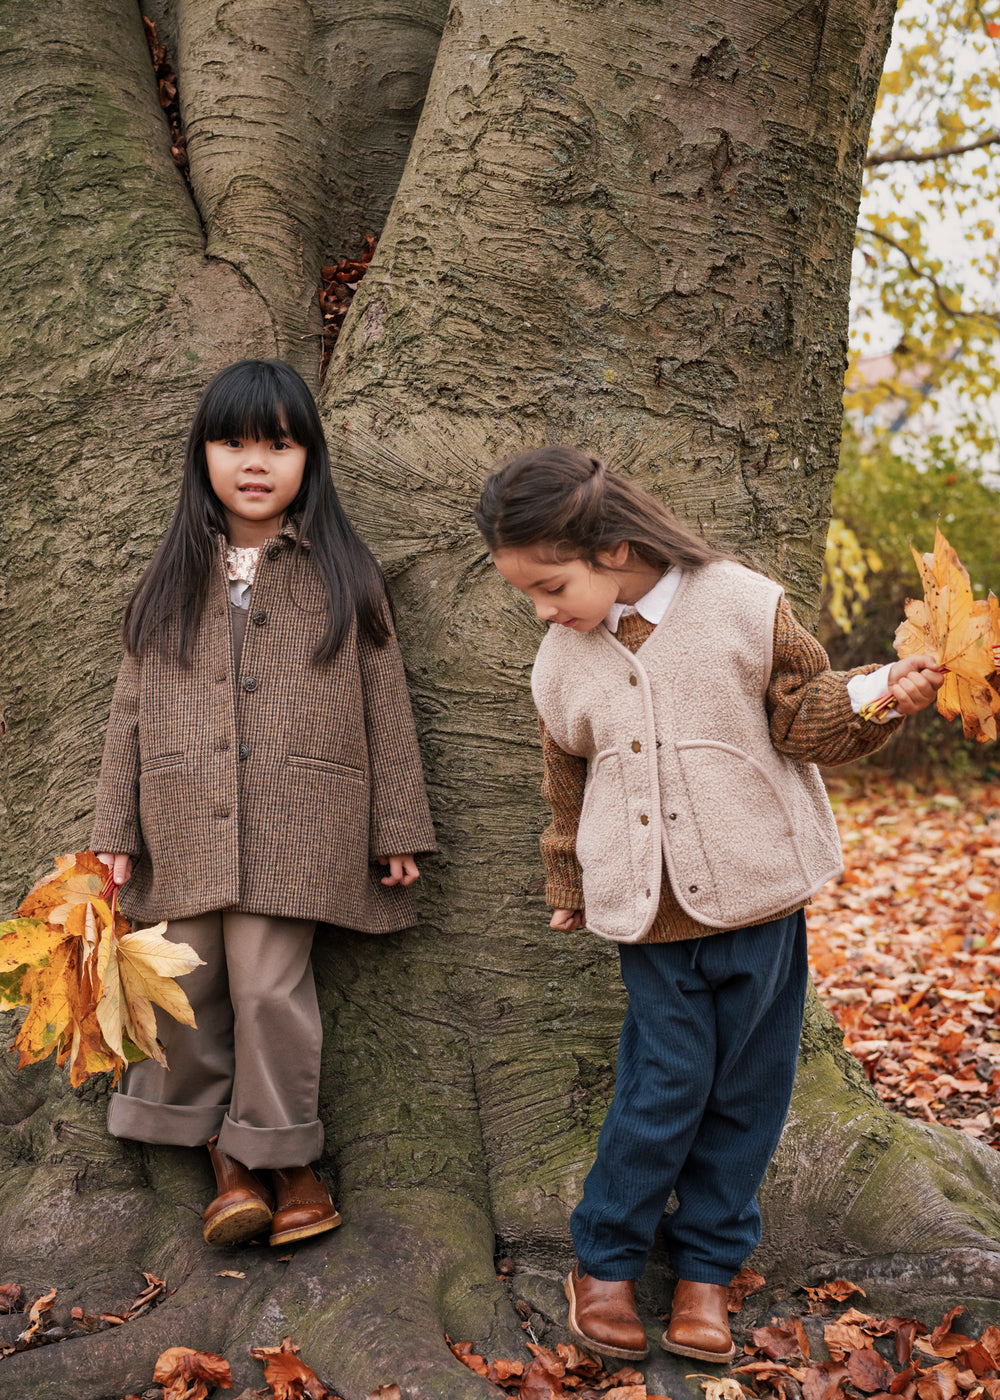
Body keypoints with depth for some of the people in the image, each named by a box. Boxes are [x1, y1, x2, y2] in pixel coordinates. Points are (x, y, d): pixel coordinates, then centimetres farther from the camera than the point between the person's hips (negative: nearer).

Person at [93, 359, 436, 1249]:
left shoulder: (342, 575, 5)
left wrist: (397, 827, 2)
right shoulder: (173, 580, 11)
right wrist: (116, 830, 8)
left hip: (295, 827, -3)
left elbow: (384, 704, 5)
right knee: (188, 988, 5)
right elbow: (133, 707, 11)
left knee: (269, 986, -5)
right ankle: (225, 1150, 24)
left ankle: (283, 1154, 15)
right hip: (185, 828, 3)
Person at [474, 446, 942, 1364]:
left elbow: (808, 719, -3)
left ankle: (706, 1265, 27)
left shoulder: (743, 606, -9)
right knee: (665, 1084, 1)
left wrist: (880, 696, -22)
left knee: (745, 1089, 9)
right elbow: (568, 789, 15)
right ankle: (604, 1262, 21)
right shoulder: (562, 663, 2)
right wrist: (572, 890, 24)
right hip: (648, 912, 1)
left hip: (758, 894, 0)